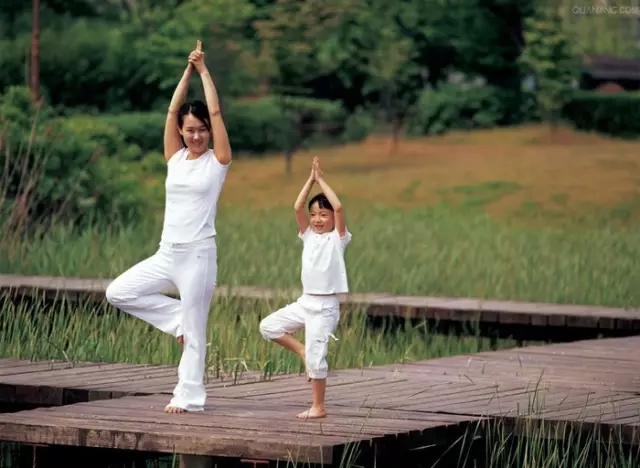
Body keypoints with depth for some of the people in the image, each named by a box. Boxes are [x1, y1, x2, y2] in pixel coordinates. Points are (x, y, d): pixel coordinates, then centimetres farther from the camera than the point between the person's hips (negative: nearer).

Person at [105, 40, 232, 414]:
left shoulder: (217, 161, -3)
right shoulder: (175, 158, 9)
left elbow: (216, 112, -8)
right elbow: (173, 110, 4)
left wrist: (204, 70, -3)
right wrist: (188, 71, 2)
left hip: (198, 255, -5)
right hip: (166, 253, 5)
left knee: (194, 330, -1)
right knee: (119, 292, -2)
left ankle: (189, 397, 6)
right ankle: (178, 318, 11)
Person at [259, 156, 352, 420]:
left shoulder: (337, 238, -5)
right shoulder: (308, 236, 9)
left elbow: (339, 207, -19)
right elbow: (297, 207, -2)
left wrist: (322, 180, -11)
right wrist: (311, 180, -3)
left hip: (325, 306, -6)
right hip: (305, 301, 6)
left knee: (315, 357, -7)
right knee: (268, 326, -1)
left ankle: (319, 407, 4)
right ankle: (303, 352, 12)